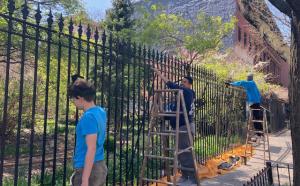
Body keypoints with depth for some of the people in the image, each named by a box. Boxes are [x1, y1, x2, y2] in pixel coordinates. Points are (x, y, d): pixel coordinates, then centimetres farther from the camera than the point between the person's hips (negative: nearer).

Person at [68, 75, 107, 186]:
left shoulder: (88, 117, -21)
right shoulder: (101, 111, 5)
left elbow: (91, 150, -24)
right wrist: (80, 82, 28)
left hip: (88, 169, -9)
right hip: (100, 166, 9)